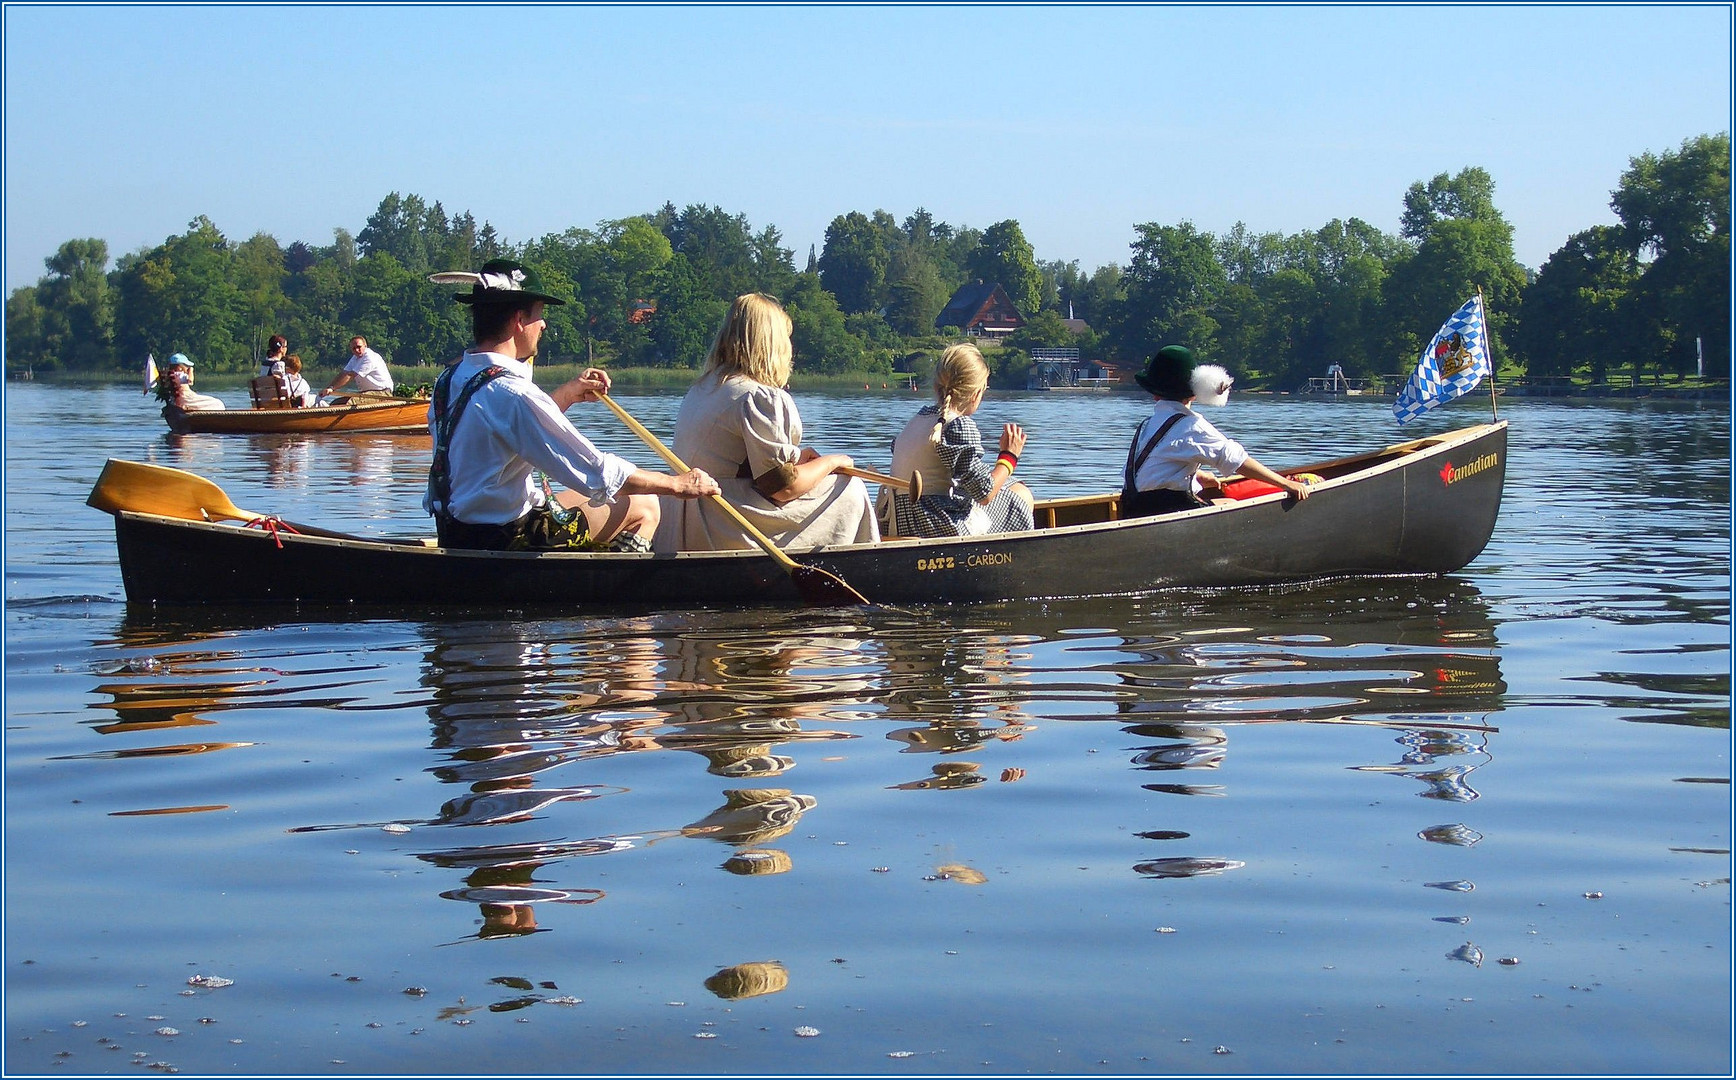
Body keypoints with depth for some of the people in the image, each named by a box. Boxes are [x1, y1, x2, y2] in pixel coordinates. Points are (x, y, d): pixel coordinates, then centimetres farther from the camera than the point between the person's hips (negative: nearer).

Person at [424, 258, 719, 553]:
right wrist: (677, 484, -11)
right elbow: (598, 474, -23)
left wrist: (566, 395, 22)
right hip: (505, 541, -10)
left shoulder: (449, 379, 4)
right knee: (644, 508, 1)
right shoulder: (512, 393, -25)